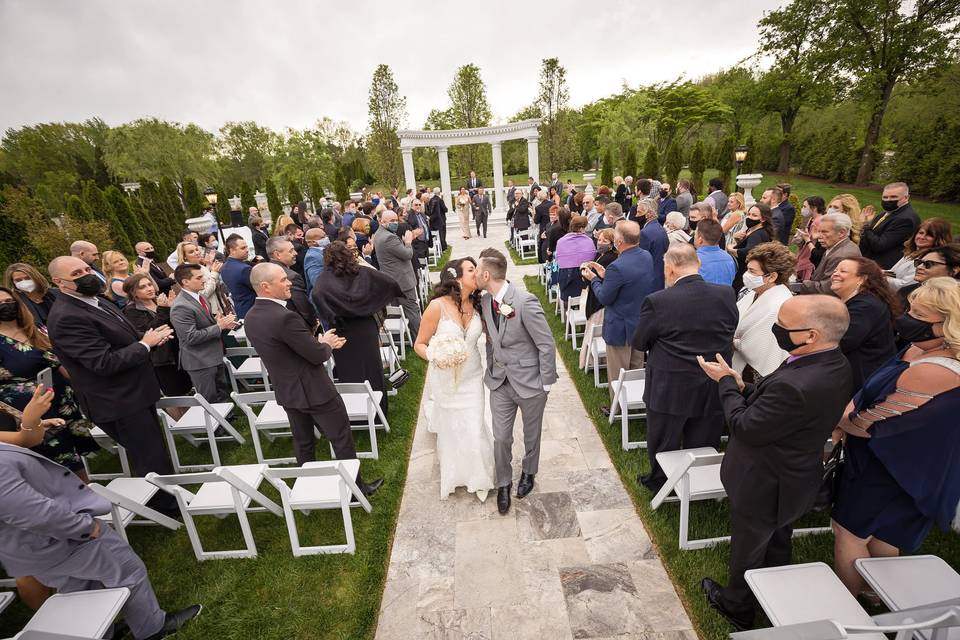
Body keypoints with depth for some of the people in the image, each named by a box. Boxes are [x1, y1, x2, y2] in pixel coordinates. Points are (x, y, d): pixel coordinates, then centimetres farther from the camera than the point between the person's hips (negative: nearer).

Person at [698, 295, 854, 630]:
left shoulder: (796, 385, -41)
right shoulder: (834, 364, -10)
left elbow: (745, 427, -27)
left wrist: (726, 382, -16)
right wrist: (743, 387, -11)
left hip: (763, 487, -8)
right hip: (793, 480, 8)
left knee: (748, 551, 20)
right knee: (777, 544, 32)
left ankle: (737, 607, 47)